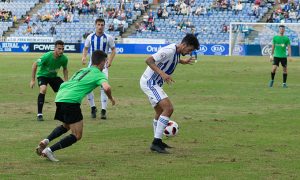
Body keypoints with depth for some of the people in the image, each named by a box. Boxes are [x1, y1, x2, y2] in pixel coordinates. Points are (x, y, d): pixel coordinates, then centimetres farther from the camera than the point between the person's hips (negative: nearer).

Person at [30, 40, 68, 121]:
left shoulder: (64, 58, -17)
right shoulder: (47, 56, -30)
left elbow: (65, 69, 6)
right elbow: (35, 64, -18)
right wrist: (33, 80, -17)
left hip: (53, 76, 5)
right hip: (42, 75, -5)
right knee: (43, 89, -32)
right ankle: (39, 114, -26)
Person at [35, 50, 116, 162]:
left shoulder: (82, 70, 28)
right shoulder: (99, 75, 6)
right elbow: (106, 88, -13)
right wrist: (111, 98, 5)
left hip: (60, 97, 8)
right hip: (71, 101, -8)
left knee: (66, 126, 32)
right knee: (77, 136, 1)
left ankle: (46, 141, 9)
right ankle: (50, 150, -12)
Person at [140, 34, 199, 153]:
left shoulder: (177, 52, 8)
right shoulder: (169, 51, -22)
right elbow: (149, 60, -28)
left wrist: (183, 61, 21)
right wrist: (162, 74, -35)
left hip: (152, 83, 11)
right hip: (149, 82, -11)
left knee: (160, 111, 20)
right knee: (168, 108, -20)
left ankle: (157, 142, 33)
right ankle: (156, 143, -21)